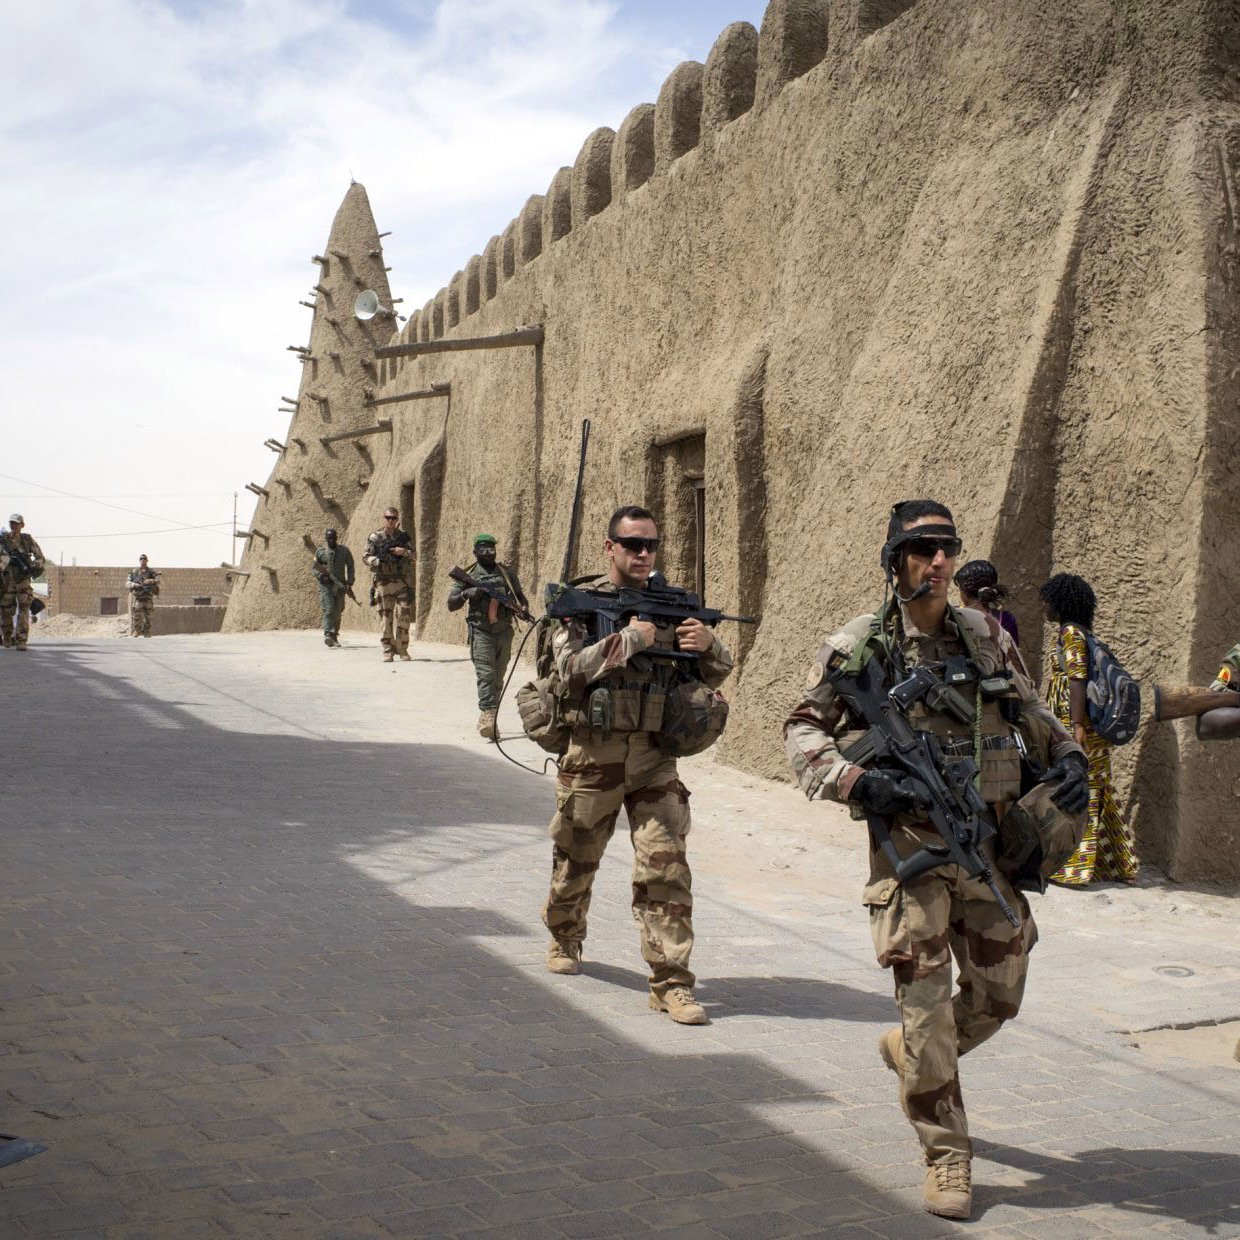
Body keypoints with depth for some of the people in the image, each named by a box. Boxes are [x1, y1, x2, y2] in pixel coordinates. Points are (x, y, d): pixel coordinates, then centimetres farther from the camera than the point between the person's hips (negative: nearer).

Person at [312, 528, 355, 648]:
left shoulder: (344, 550, 7)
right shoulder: (320, 552, 5)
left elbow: (350, 567, 10)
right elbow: (313, 567, 9)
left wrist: (349, 583, 1)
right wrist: (320, 576, -11)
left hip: (340, 585, 2)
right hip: (326, 585, -2)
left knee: (337, 613, 5)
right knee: (328, 610, -17)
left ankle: (334, 636, 17)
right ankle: (327, 635, -25)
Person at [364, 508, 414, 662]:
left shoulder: (404, 537, 9)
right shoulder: (375, 538, 5)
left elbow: (414, 556, 8)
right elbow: (367, 557, 3)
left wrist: (404, 552, -11)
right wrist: (377, 561, -17)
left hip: (402, 582, 1)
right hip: (383, 582, -1)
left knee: (404, 616, -4)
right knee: (386, 617, 0)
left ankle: (402, 649, 7)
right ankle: (388, 651, 5)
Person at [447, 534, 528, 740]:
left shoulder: (507, 573, 9)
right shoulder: (468, 576, 2)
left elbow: (520, 595, 18)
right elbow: (451, 605, 2)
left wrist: (524, 607, -4)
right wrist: (466, 594, -17)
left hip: (504, 632, 4)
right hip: (481, 632, -4)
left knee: (498, 679, 9)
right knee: (486, 675, -16)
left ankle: (488, 720, 19)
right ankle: (488, 718, -25)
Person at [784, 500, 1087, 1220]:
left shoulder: (985, 636, 8)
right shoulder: (859, 647, -5)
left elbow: (1033, 710, 21)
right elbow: (803, 732, -3)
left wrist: (1068, 756, 3)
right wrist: (857, 781, -18)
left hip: (992, 843, 5)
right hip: (912, 846, -5)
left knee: (997, 997, 12)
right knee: (926, 1003, -3)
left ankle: (910, 1055, 41)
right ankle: (948, 1157, 10)